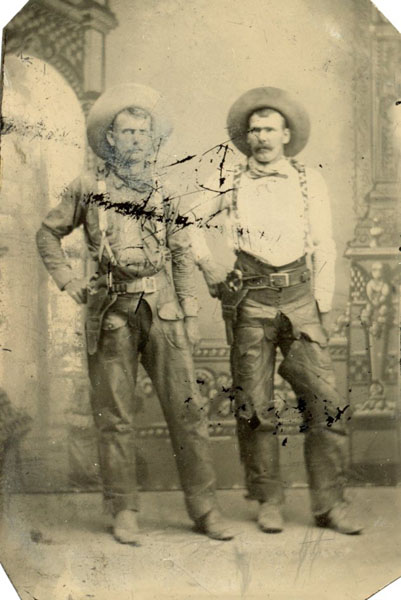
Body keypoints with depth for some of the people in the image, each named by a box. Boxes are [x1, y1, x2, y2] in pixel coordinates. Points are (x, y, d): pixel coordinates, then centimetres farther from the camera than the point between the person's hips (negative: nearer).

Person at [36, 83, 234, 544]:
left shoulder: (164, 194, 13)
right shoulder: (87, 189, 7)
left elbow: (182, 255, 14)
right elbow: (48, 234, 16)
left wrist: (189, 311, 8)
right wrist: (67, 280, 4)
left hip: (163, 309, 2)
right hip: (111, 310, -1)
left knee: (187, 408, -1)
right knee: (115, 415, 2)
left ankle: (203, 509, 8)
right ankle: (124, 512, 13)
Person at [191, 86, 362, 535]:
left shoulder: (309, 182, 10)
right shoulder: (229, 185, 8)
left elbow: (324, 247, 11)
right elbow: (190, 223, 21)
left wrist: (323, 305, 5)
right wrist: (211, 272, 11)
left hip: (299, 297, 1)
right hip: (250, 300, 0)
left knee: (325, 401, -6)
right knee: (255, 406, 0)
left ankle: (329, 503, 5)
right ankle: (268, 502, 13)